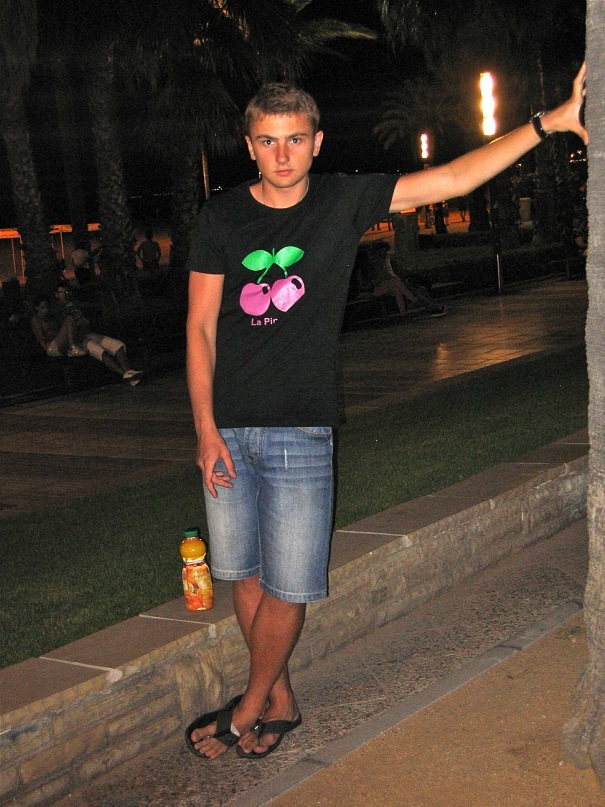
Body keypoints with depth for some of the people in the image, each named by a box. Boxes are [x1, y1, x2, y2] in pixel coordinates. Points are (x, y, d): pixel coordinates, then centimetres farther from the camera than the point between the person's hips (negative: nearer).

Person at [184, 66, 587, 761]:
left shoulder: (343, 200, 1)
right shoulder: (220, 219, 1)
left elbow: (451, 179, -3)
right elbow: (200, 327, 0)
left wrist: (551, 121, -9)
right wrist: (205, 428, -7)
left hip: (300, 430, -1)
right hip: (227, 428, 1)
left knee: (287, 585, -1)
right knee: (243, 573, 9)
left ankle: (250, 708, 20)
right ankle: (280, 700, 27)